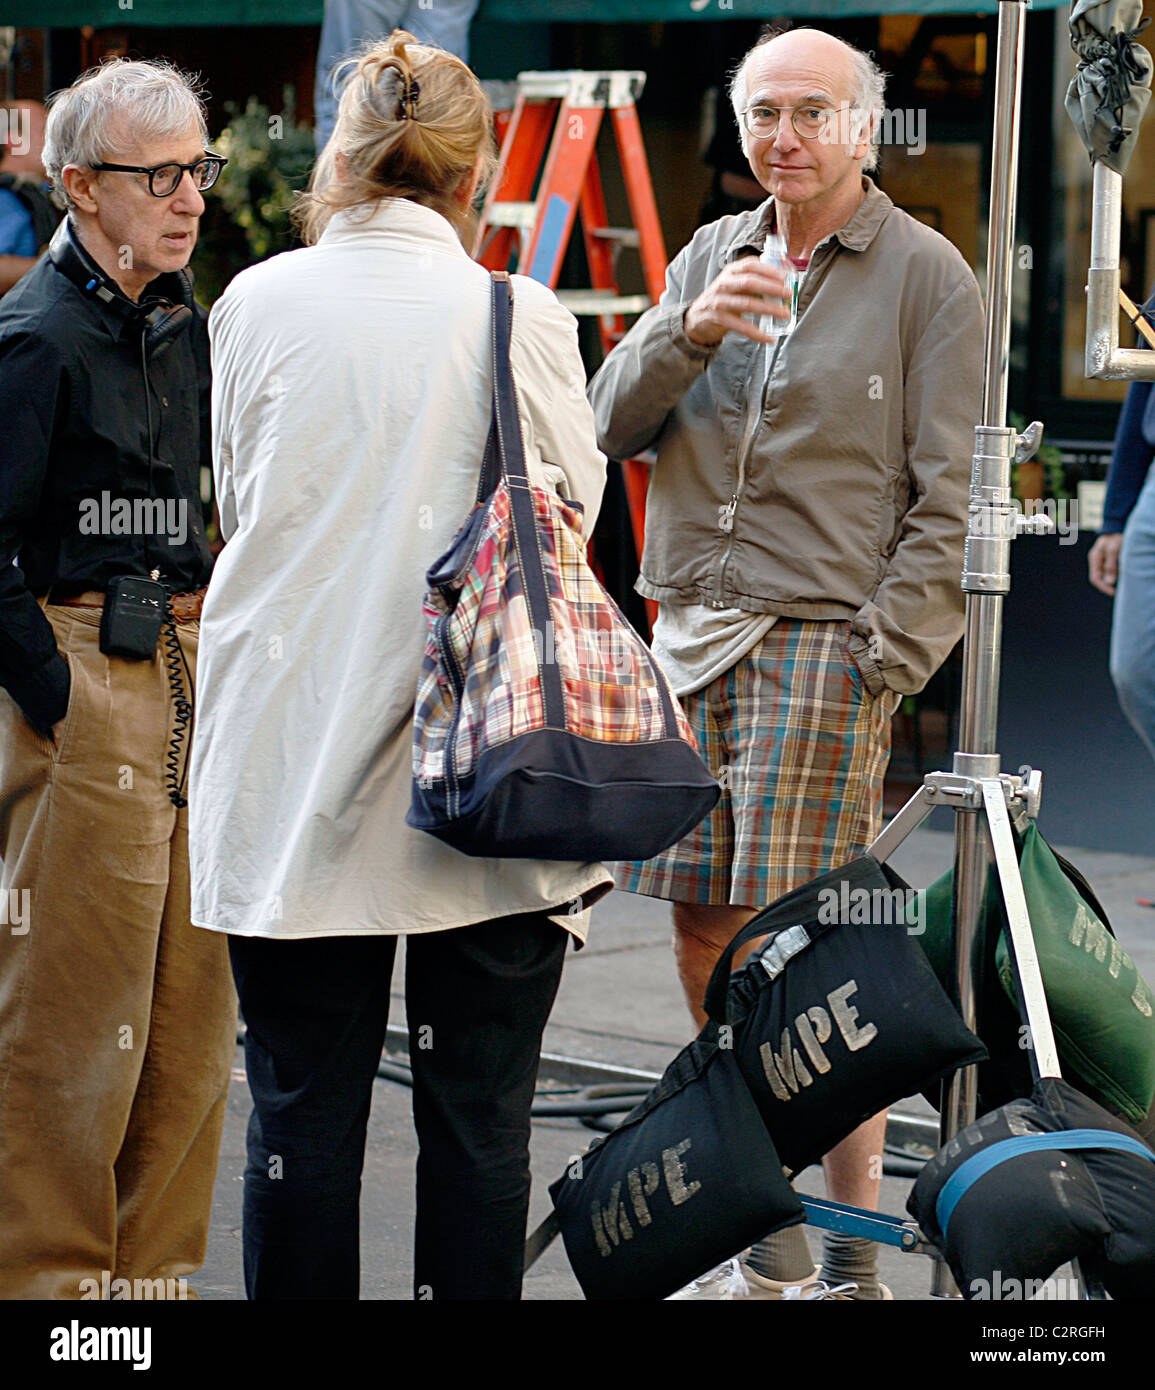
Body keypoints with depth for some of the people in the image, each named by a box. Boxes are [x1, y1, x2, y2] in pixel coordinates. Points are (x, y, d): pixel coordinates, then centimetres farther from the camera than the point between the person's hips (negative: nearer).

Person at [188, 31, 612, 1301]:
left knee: (301, 1112, 8)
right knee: (477, 1117, 7)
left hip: (289, 765, 1)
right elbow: (577, 503, 7)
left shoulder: (256, 304, -3)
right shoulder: (521, 318, -8)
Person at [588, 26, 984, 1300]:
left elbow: (951, 496, -4)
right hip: (689, 637, 6)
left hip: (823, 646, -6)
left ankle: (850, 1258, -1)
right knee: (704, 929, 7)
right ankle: (764, 1242, 19)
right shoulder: (711, 256, 15)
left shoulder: (923, 274, -1)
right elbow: (612, 423, 8)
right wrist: (687, 329, -10)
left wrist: (883, 657, -12)